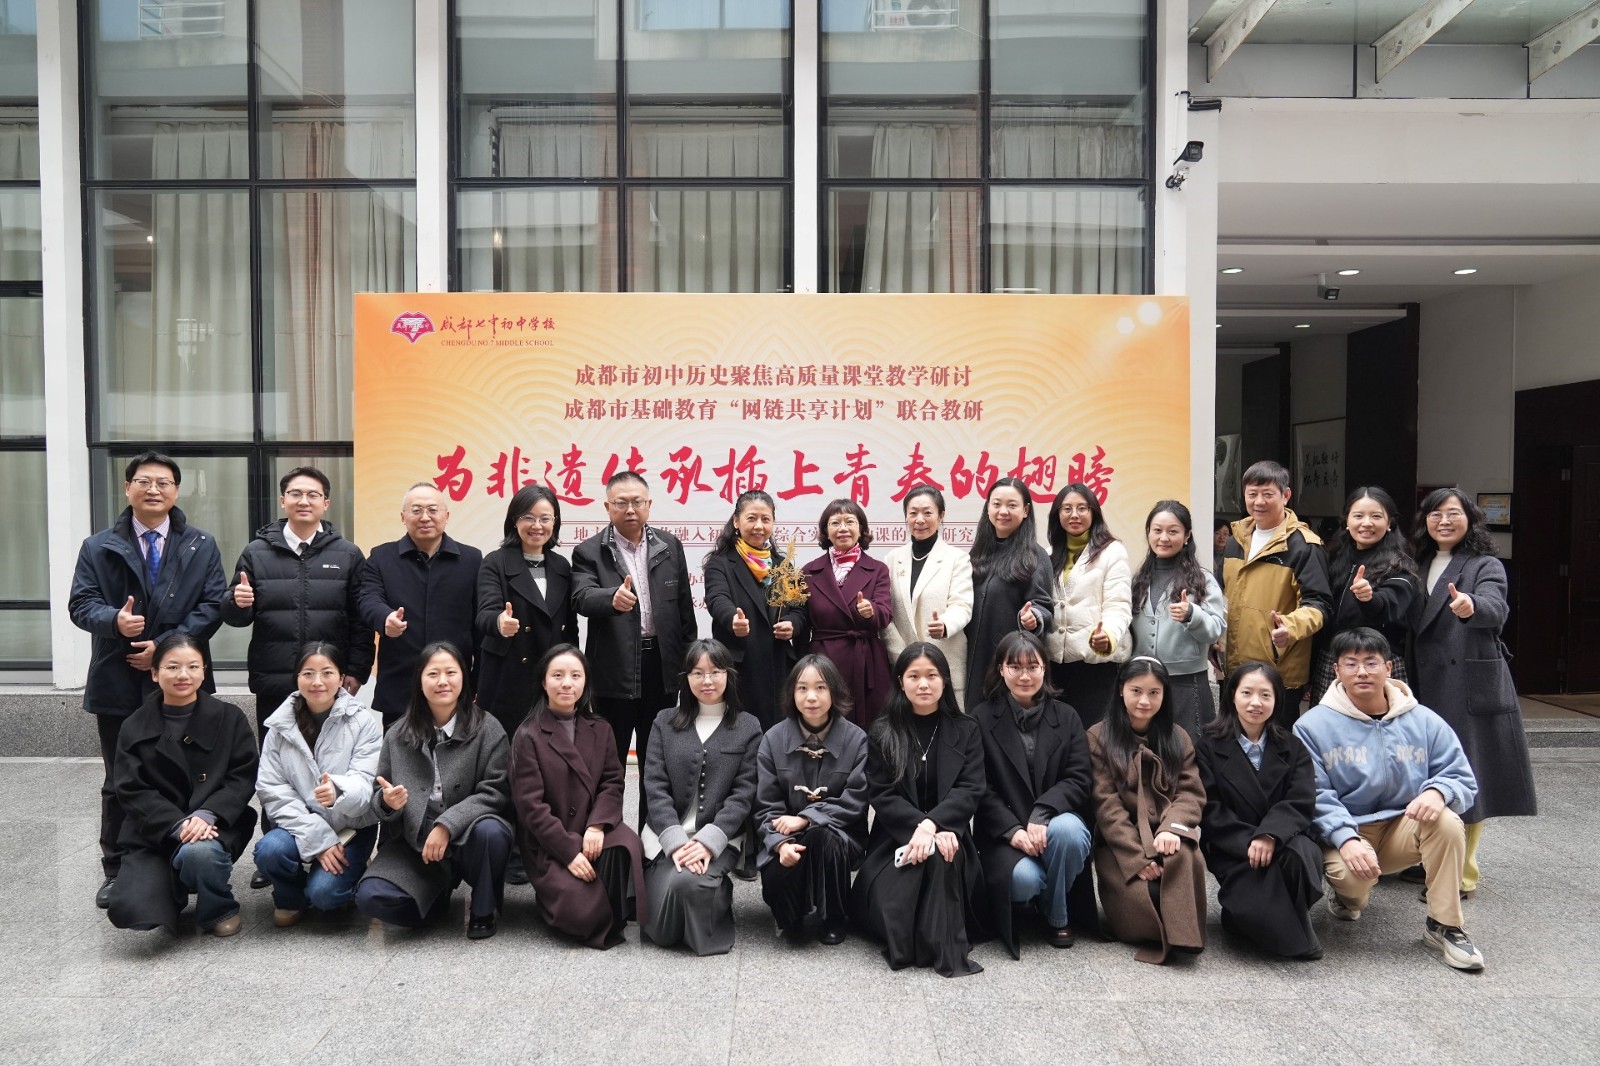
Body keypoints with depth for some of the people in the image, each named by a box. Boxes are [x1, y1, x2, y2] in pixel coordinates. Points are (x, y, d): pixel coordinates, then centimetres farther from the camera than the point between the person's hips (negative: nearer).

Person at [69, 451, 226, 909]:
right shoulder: (98, 548, 8)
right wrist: (114, 620, -22)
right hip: (118, 683, 1)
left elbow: (212, 605, -2)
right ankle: (115, 870, 21)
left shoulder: (202, 546, 6)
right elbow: (81, 603, 0)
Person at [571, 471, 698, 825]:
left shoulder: (669, 546, 7)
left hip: (662, 667, 3)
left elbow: (684, 607, 9)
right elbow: (582, 597, -21)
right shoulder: (590, 552, -3)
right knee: (610, 762, 7)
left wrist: (690, 662, 6)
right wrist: (612, 598, -43)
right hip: (614, 672, -3)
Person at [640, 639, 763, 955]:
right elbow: (655, 787, 1)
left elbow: (744, 792, -2)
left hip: (721, 837, -2)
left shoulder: (748, 727, 5)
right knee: (663, 931, -14)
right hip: (668, 835, 2)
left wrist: (708, 840, -16)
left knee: (687, 882, -32)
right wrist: (676, 841, -14)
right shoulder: (665, 722, 9)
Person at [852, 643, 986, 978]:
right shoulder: (882, 733, 4)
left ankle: (946, 949, -27)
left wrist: (932, 824, -24)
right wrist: (919, 826, -23)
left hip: (947, 832, 0)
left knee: (939, 855, -35)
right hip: (896, 838, 0)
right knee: (887, 902, -30)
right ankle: (904, 940, -3)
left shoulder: (965, 730, 6)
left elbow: (970, 790, -6)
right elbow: (881, 795, -5)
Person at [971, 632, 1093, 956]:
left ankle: (1057, 915, -5)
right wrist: (1012, 830, -18)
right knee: (1024, 878, -32)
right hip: (1004, 833, -2)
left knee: (1067, 829, -33)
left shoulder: (1066, 716, 8)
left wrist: (1041, 816, -19)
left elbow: (1078, 780, -2)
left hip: (1057, 818, 2)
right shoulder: (981, 719, 2)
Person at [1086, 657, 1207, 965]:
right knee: (1140, 900, -28)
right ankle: (1154, 930, 2)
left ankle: (1178, 935, -24)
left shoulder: (1177, 738, 14)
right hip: (1120, 842, -2)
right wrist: (1137, 856, -17)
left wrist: (1172, 828, -20)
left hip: (1165, 837, 2)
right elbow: (1106, 804, -6)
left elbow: (1191, 792, 2)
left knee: (1185, 858, -34)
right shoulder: (1099, 737, 2)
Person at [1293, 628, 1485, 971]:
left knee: (1447, 821, -28)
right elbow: (1314, 796, -12)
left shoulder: (1424, 721, 2)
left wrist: (1437, 791, -23)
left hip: (1403, 829, 3)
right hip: (1344, 832, -2)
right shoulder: (1313, 725, -7)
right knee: (1351, 874, -34)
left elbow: (1462, 779, 1)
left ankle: (1444, 926, -12)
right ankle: (1349, 893, 8)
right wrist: (1346, 839, -27)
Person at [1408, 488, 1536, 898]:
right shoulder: (1420, 565, 14)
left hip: (1471, 684, -5)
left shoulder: (1486, 566, -2)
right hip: (1425, 684, 5)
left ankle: (1462, 872, 8)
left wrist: (1472, 606, -45)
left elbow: (1496, 609, -23)